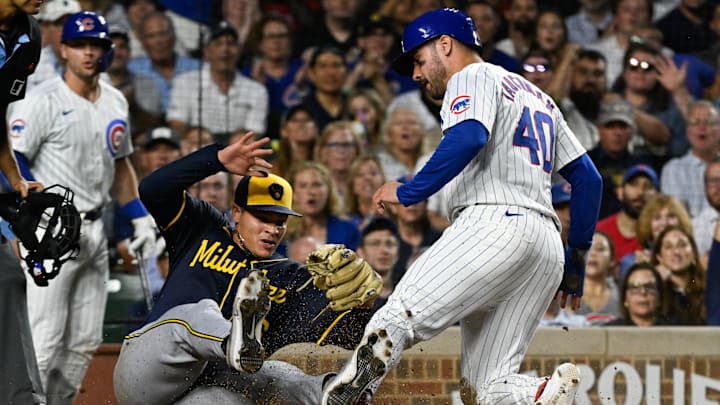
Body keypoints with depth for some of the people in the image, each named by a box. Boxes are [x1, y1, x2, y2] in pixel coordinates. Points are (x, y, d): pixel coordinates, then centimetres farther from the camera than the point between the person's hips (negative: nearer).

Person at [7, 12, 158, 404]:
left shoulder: (115, 102, 13)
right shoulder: (44, 101, -10)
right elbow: (12, 163, -15)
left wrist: (141, 219, 16)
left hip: (94, 232, 8)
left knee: (85, 342, 9)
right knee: (44, 339, -12)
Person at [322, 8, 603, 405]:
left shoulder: (473, 78, 8)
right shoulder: (537, 97, 33)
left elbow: (470, 137, -15)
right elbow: (588, 178, 27)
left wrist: (411, 191, -13)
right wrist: (576, 260, 27)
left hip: (495, 223, -8)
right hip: (547, 246, 8)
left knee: (395, 321, -15)